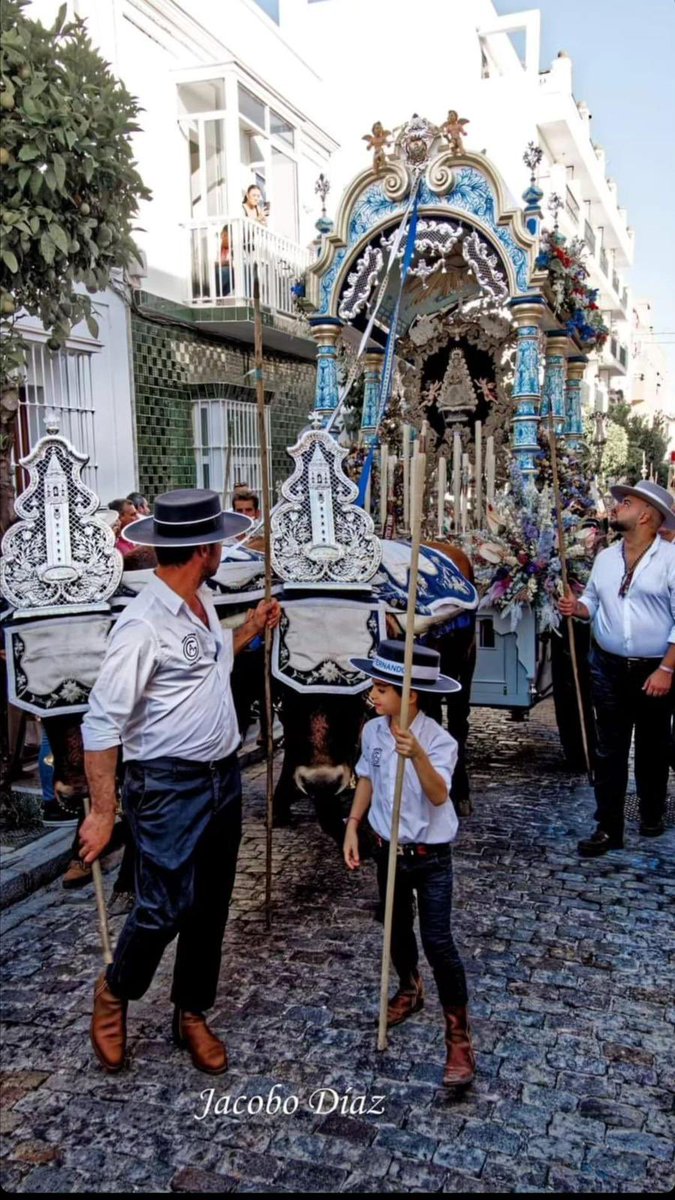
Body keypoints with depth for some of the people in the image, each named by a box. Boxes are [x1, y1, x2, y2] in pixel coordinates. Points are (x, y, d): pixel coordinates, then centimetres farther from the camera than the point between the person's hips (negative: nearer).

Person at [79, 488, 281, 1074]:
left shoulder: (202, 601, 5)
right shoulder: (144, 625, -22)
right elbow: (101, 724, -20)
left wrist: (249, 631, 15)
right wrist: (103, 813, -19)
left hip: (224, 776, 8)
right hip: (170, 786, -8)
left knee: (211, 905, 15)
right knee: (165, 907, -1)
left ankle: (192, 1014, 34)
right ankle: (114, 992, 30)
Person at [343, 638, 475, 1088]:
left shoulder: (439, 741, -24)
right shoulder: (373, 731, -7)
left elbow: (439, 795, -38)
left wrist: (416, 755, -53)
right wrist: (353, 826, 3)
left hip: (430, 856, -5)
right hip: (389, 849, 6)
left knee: (438, 942, -6)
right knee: (397, 929, 22)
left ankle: (459, 1037, 8)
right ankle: (410, 991, 49)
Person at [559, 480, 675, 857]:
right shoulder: (605, 558, 7)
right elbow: (594, 603, 19)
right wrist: (577, 607, -4)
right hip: (609, 669, 4)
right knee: (610, 750, 3)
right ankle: (608, 829, 10)